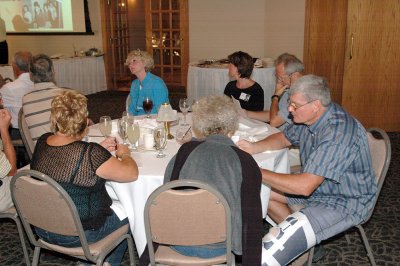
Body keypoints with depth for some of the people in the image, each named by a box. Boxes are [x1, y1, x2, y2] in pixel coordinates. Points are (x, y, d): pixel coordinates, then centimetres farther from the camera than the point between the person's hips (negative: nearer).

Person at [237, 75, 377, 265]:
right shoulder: (311, 117, -5)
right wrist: (254, 147, -7)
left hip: (345, 202, -9)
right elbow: (284, 138, 12)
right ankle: (299, 235, 18)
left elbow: (304, 186, -34)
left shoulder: (337, 134, -32)